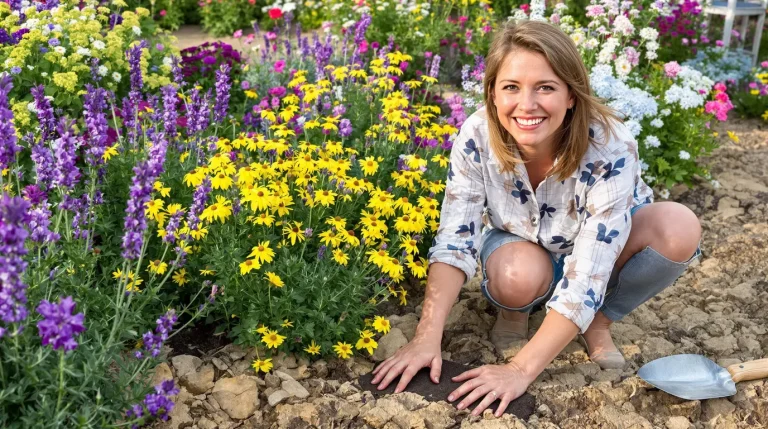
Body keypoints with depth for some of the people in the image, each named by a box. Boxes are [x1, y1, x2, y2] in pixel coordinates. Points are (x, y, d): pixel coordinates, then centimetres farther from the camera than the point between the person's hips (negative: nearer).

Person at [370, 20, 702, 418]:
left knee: (680, 227, -30)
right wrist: (426, 339, -37)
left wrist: (521, 369, -42)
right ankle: (515, 310, 1)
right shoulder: (476, 136, -28)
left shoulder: (610, 148, -35)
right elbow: (453, 241, -26)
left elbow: (586, 276, -38)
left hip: (598, 249, 0)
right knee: (517, 277, -36)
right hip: (522, 243, 0)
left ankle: (598, 321, -5)